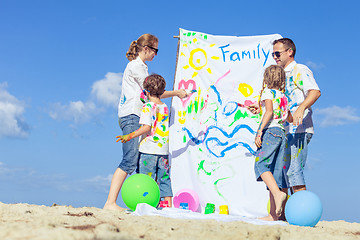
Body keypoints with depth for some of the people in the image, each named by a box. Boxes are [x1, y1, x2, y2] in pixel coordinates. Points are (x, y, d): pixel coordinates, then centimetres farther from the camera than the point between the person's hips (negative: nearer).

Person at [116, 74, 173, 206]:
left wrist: (130, 136, -12)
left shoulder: (148, 106, -7)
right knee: (164, 178, 9)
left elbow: (147, 127, -16)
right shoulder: (165, 107, 12)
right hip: (163, 149, 6)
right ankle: (169, 206, 9)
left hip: (149, 149, -6)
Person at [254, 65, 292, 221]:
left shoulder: (268, 92, 1)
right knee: (276, 170, 3)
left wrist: (260, 130, -17)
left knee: (261, 164, -13)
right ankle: (274, 214, 0)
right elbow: (290, 118, 27)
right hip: (282, 133, 7)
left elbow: (269, 111, -14)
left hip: (270, 131, -7)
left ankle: (277, 193, -35)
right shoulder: (283, 96, 21)